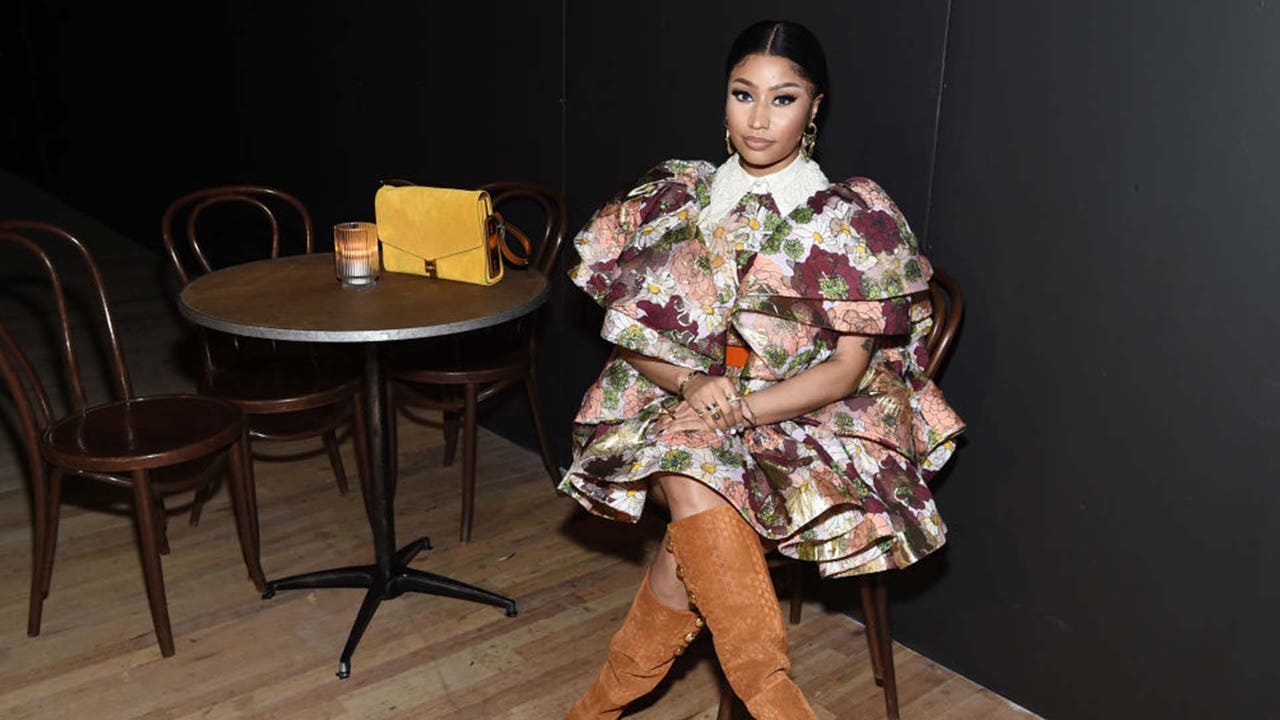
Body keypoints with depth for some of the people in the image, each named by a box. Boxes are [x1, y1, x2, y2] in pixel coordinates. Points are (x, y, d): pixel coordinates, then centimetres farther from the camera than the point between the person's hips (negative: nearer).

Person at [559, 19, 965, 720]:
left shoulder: (849, 218, -2)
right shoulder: (679, 199, 7)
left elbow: (848, 367, -7)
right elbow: (627, 333, 5)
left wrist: (741, 408, -21)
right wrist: (693, 385, -15)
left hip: (805, 421, -2)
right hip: (680, 403, 3)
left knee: (699, 539, -31)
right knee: (689, 461, -33)